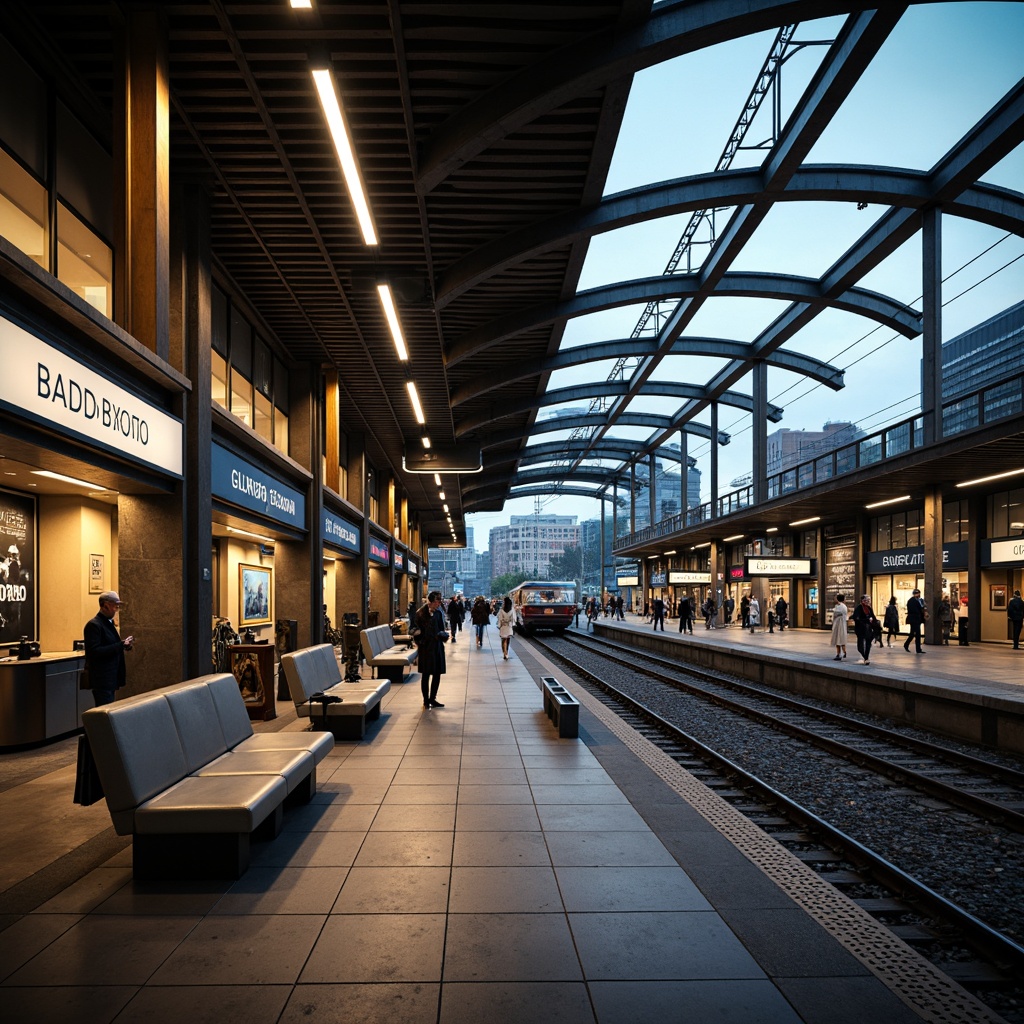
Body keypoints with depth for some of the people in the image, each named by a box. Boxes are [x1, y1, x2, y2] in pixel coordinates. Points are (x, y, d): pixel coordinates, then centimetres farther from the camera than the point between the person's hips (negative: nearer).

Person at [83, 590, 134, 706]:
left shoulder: (109, 623, 15)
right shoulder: (94, 625, -13)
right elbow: (94, 652, -22)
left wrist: (125, 645, 3)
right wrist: (121, 645, -22)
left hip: (111, 678, 9)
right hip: (102, 681, -9)